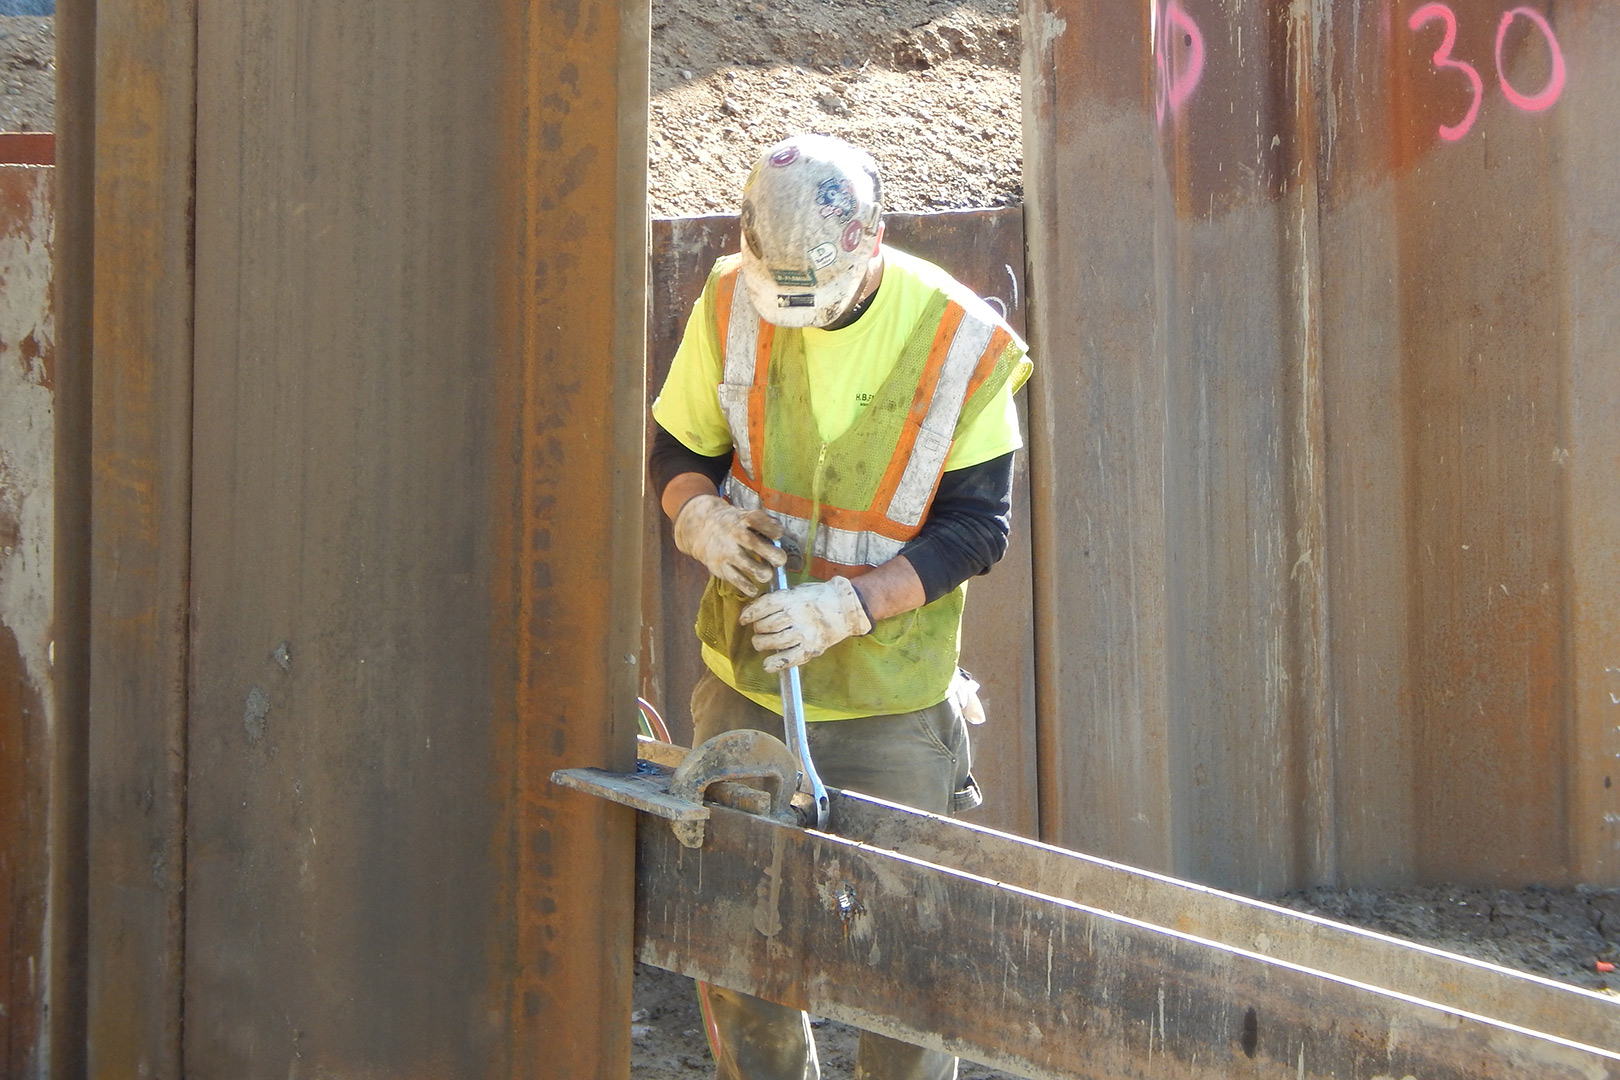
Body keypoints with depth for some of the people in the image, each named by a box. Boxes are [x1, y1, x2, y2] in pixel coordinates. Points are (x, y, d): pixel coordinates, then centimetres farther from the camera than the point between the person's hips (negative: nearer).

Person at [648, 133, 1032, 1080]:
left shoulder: (961, 342, -15)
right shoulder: (731, 305, -7)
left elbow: (977, 526, -12)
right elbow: (677, 450, 6)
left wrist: (847, 605, -24)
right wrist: (703, 515, -17)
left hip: (892, 704, -3)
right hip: (746, 683, 3)